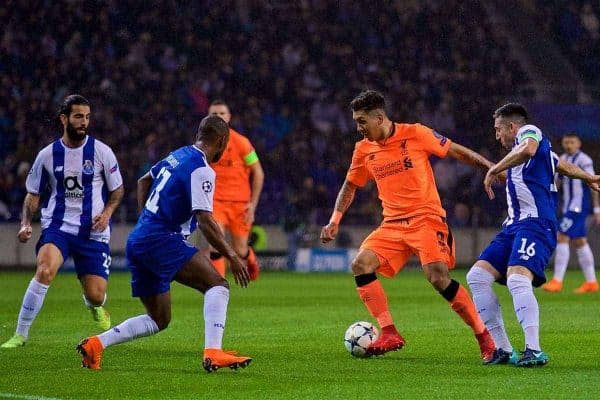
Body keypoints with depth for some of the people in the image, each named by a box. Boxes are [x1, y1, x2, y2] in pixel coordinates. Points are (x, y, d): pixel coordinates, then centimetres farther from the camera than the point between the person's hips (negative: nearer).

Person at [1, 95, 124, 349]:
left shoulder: (101, 152, -2)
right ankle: (21, 334, -18)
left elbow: (117, 189, 9)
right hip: (57, 226, 0)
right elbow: (33, 194, 12)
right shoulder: (47, 155, 1)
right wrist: (25, 223, -4)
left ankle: (93, 305, 40)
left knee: (96, 296, -3)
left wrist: (107, 212, -10)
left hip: (93, 231, 0)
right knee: (44, 270, -29)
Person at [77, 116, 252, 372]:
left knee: (158, 321, 14)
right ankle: (213, 353, -30)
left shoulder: (177, 156, 17)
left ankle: (96, 344, 5)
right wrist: (232, 257, -11)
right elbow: (205, 221, -16)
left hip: (137, 241, 9)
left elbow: (143, 183, 31)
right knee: (217, 285, -14)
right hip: (161, 240, -9)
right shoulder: (201, 170, -10)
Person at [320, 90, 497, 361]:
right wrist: (334, 221, 9)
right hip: (392, 224, 6)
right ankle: (389, 335, -9)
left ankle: (484, 337, -10)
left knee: (438, 277, -22)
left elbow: (456, 152, 1)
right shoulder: (364, 150, 7)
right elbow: (350, 186, 20)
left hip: (426, 219, -6)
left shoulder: (415, 134, -7)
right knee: (361, 265, -14)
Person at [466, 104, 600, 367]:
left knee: (517, 279, -30)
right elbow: (562, 166, 46)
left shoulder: (529, 131, 0)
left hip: (535, 223, -10)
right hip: (515, 225, 10)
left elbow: (528, 149, -26)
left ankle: (534, 350, -35)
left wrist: (494, 170, -18)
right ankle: (503, 350, -4)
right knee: (477, 276, -2)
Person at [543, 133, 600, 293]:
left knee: (562, 238, -14)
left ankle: (557, 281, -15)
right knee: (580, 242, 11)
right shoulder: (563, 159, 14)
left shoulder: (584, 160, -11)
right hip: (569, 207, 9)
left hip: (578, 206, -9)